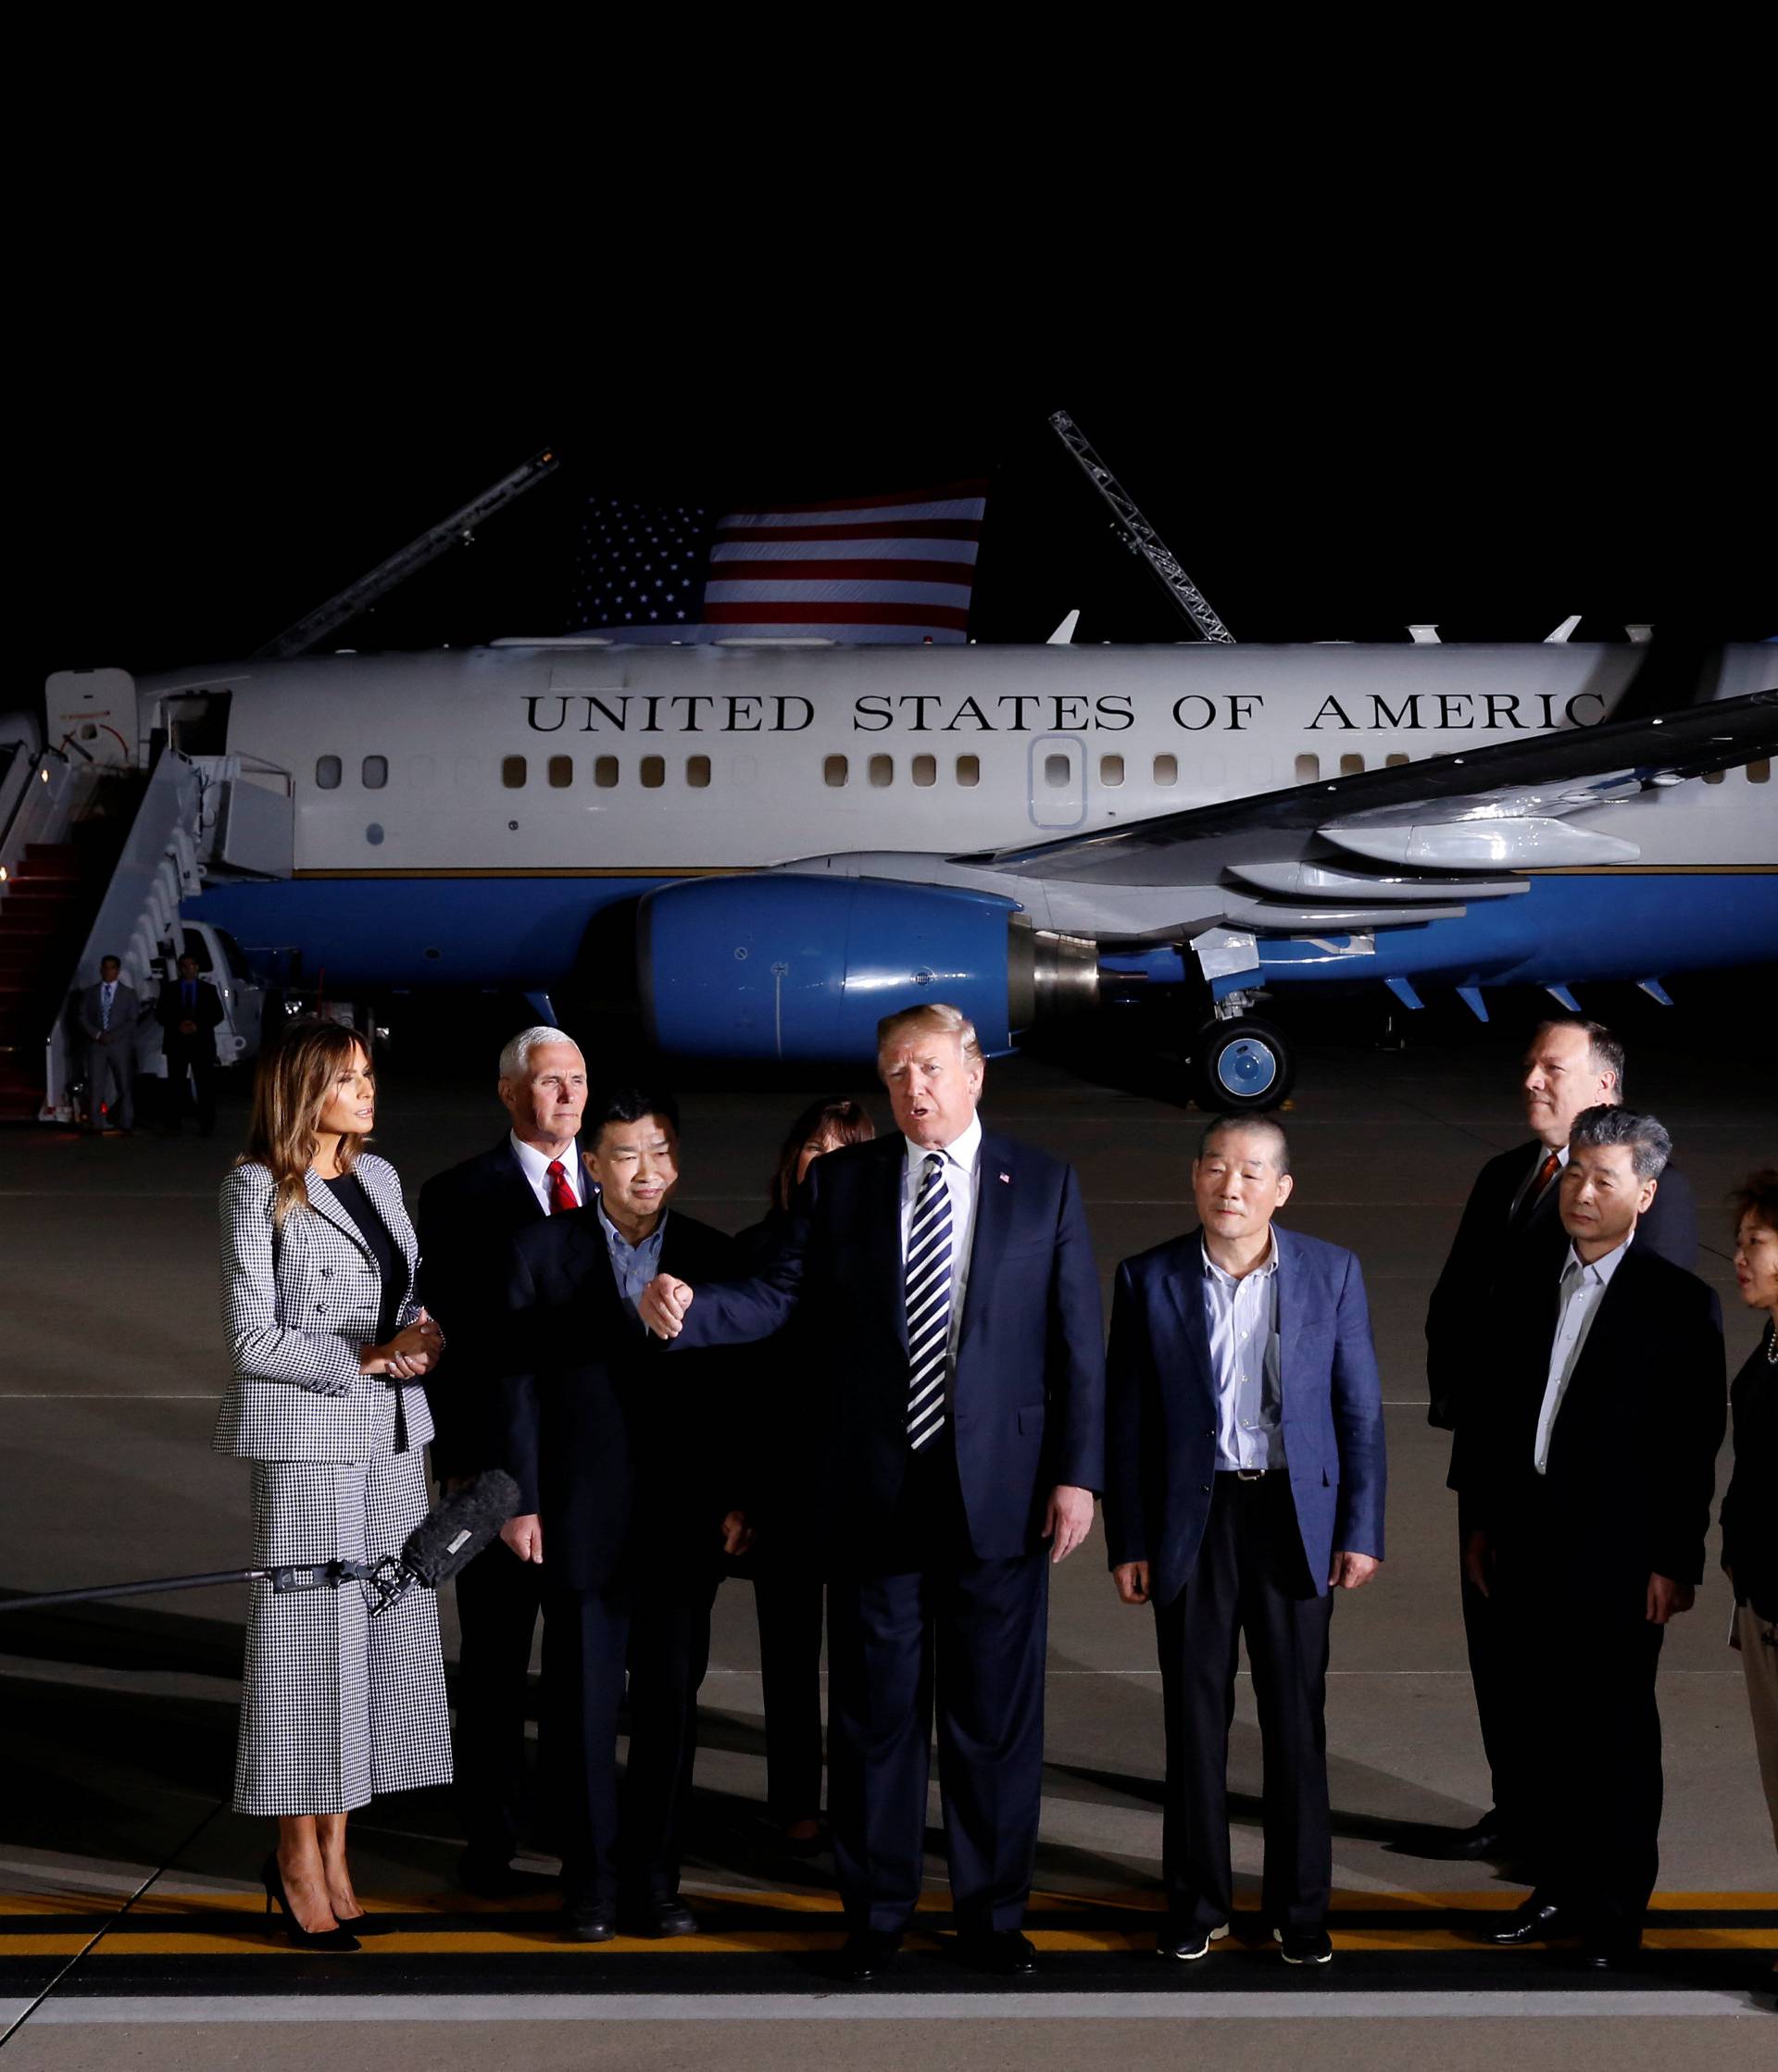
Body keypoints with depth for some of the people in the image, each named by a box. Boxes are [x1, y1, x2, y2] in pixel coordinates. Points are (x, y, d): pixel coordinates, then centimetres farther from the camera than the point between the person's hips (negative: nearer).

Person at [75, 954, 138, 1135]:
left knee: (125, 1086, -3)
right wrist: (97, 1035, -9)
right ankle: (95, 1125, -5)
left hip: (120, 1044, -1)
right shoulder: (89, 992, 11)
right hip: (95, 1045, 1)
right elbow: (81, 1017, 6)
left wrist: (113, 1035, -12)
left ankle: (125, 1125, 0)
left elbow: (132, 1020, 0)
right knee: (95, 1085, -5)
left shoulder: (128, 993, 8)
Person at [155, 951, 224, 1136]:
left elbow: (218, 1014, 5)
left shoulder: (208, 990, 11)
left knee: (205, 1086, -3)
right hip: (176, 1043, 0)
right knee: (175, 1085, -2)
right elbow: (160, 1014, 5)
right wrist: (178, 1025, -11)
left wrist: (198, 1026, -10)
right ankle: (173, 1126, 0)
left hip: (202, 1043, 0)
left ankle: (206, 1125, 0)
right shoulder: (169, 989, 10)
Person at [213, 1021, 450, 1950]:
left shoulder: (377, 1177, 11)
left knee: (383, 1630, 6)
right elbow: (252, 1338, -11)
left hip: (389, 1437, 6)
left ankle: (332, 1856, 16)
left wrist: (422, 1339, -5)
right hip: (306, 1440, -6)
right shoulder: (257, 1189, -7)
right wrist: (369, 1358, -15)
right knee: (309, 1637, -1)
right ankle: (298, 1863, 11)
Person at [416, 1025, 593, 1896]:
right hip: (500, 1456, -3)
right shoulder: (459, 1196, -3)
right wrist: (454, 1459, -10)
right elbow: (441, 1331, -5)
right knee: (495, 1658, 7)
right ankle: (491, 1838, 16)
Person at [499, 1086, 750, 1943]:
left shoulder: (712, 1256, 5)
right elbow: (519, 1384, -1)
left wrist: (736, 1500, 1)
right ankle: (590, 1879, 15)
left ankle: (654, 1875, 17)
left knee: (671, 1700, 7)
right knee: (582, 1701, 4)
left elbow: (734, 1391, 6)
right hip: (583, 1518, -1)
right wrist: (520, 1502, -5)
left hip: (685, 1520, 2)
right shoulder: (541, 1252, 1)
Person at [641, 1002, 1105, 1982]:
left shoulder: (1043, 1184, 3)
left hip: (998, 1485, -1)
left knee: (995, 1708, 7)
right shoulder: (839, 1180, 5)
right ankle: (875, 1909, 20)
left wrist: (1076, 1473, -4)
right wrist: (689, 1311, -22)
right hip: (874, 1484, 1)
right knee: (874, 1706, 8)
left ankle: (991, 1910, 20)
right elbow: (781, 1296, -2)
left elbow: (1075, 1337, 1)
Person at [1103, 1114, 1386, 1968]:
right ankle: (1197, 1902, 18)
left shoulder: (1331, 1273, 0)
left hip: (1294, 1516, 0)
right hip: (1192, 1519, 0)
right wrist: (1127, 1543, -1)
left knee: (1297, 1719, 5)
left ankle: (1301, 1905, 17)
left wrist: (1362, 1530, -2)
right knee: (1195, 1716, 6)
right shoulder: (1149, 1280, 0)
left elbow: (1359, 1409, 3)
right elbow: (1126, 1419, 2)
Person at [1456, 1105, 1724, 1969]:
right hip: (1531, 1551, 5)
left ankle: (1617, 1910, 14)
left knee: (1617, 1737, 4)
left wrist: (1675, 1562, -11)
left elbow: (1694, 1444, -8)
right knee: (1543, 1731, 11)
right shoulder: (1529, 1297, 10)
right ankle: (1559, 1888, 23)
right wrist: (1484, 1524, 12)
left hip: (1617, 1558, -5)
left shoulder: (1678, 1304, -7)